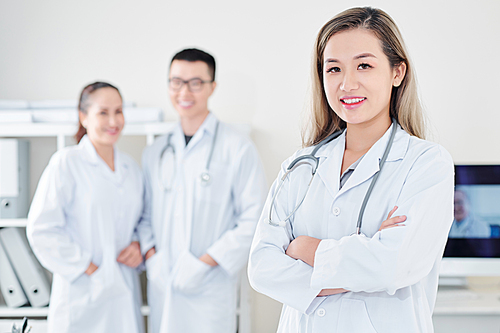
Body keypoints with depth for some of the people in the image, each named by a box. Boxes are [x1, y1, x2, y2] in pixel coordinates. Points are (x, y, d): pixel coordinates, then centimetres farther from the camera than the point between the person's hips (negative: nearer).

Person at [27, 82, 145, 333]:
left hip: (124, 293, 5)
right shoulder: (66, 162, -6)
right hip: (82, 294, -5)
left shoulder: (131, 168, 12)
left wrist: (138, 244, 3)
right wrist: (88, 268, -14)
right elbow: (41, 230, -12)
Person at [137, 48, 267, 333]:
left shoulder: (238, 149, -4)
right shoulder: (155, 153, 14)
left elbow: (254, 221, -9)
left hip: (210, 291, -4)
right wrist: (150, 254, 1)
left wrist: (205, 263, -14)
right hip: (162, 288, 4)